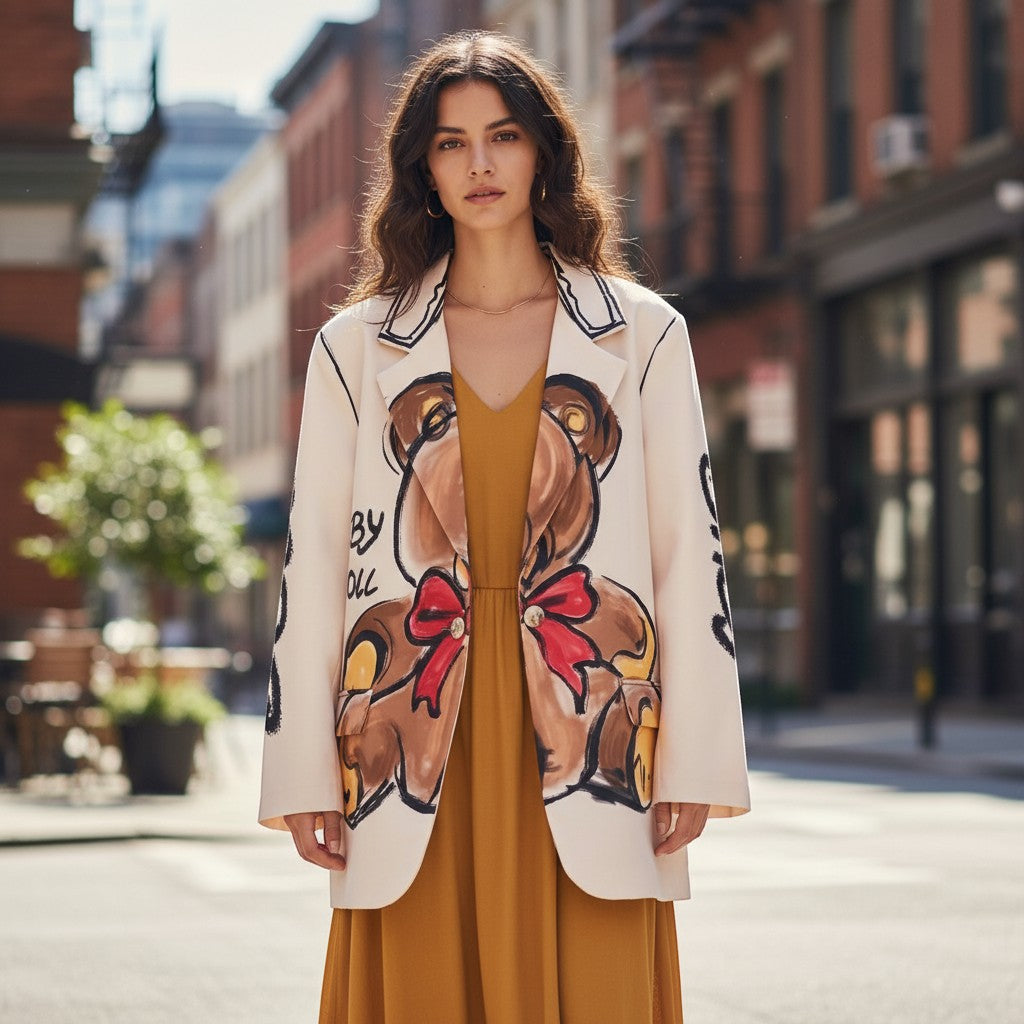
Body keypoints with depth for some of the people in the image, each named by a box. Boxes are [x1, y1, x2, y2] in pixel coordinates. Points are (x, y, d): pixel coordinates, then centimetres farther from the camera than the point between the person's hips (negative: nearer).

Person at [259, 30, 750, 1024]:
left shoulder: (641, 335, 9)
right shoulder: (357, 347, 10)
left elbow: (688, 551, 6)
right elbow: (313, 562, 8)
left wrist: (693, 762, -2)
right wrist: (305, 774, 0)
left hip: (584, 740, 0)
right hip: (419, 748, 1)